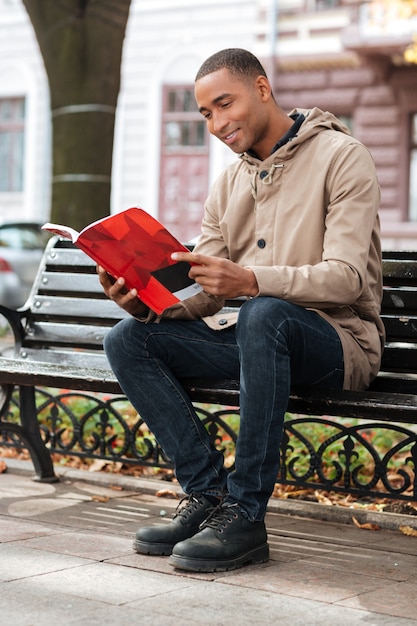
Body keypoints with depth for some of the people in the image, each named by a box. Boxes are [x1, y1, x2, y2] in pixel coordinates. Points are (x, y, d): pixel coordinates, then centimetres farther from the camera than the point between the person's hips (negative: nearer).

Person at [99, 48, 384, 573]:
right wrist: (147, 300, -15)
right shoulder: (228, 185, 13)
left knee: (263, 313, -40)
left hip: (337, 339, -6)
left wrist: (249, 280, -36)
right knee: (127, 339, -10)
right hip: (255, 335, 7)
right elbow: (202, 296, 8)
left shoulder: (340, 156, -7)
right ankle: (208, 493, -13)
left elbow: (346, 278, -20)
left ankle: (245, 514, -32)